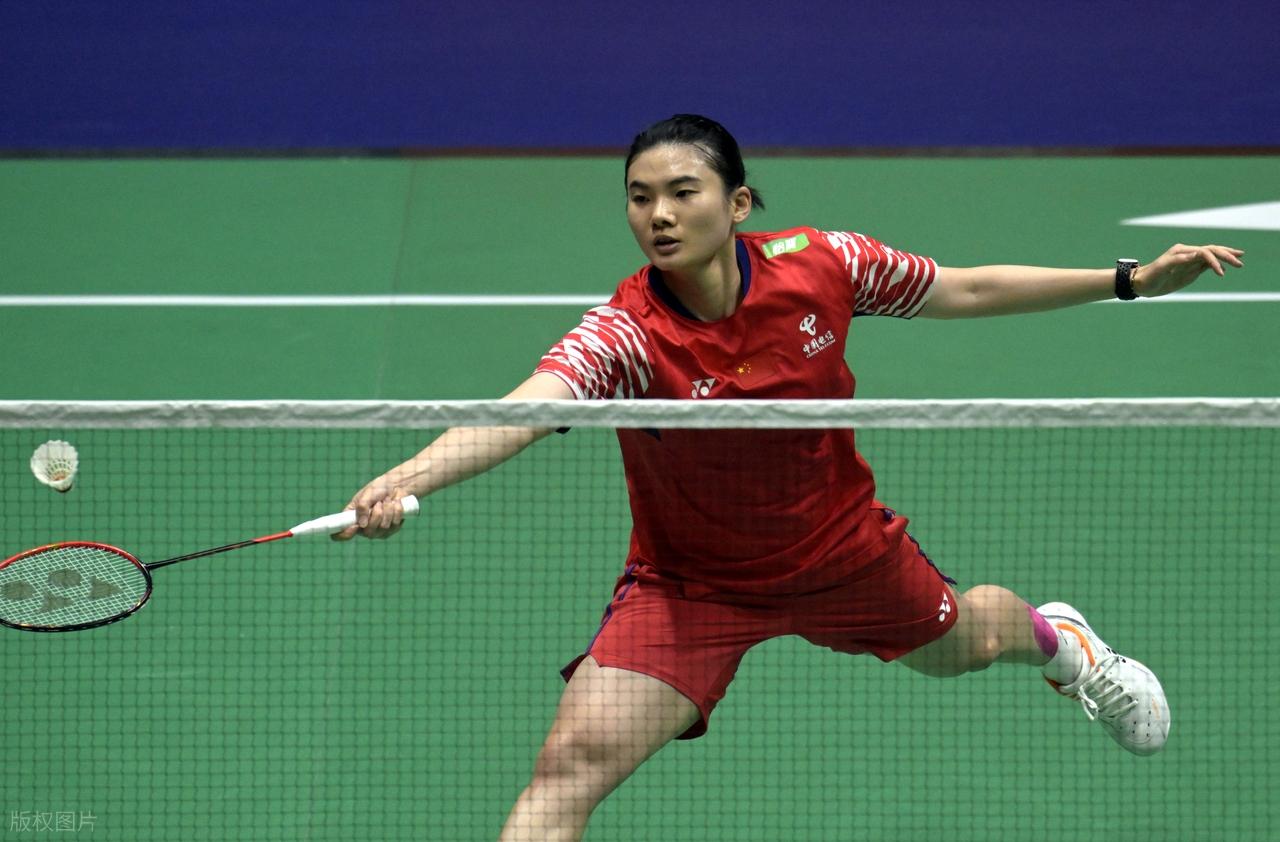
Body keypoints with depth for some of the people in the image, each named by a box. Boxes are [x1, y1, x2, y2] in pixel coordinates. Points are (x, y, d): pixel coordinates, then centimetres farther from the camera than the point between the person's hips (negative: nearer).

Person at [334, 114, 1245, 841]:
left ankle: (1055, 635, 70)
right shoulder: (624, 336, -32)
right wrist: (405, 479, -70)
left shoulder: (819, 265, -22)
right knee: (570, 764, -21)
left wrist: (1132, 279, -2)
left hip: (840, 548, 3)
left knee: (960, 641, 31)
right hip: (689, 584, -3)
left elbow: (966, 290, -5)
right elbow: (516, 415, -50)